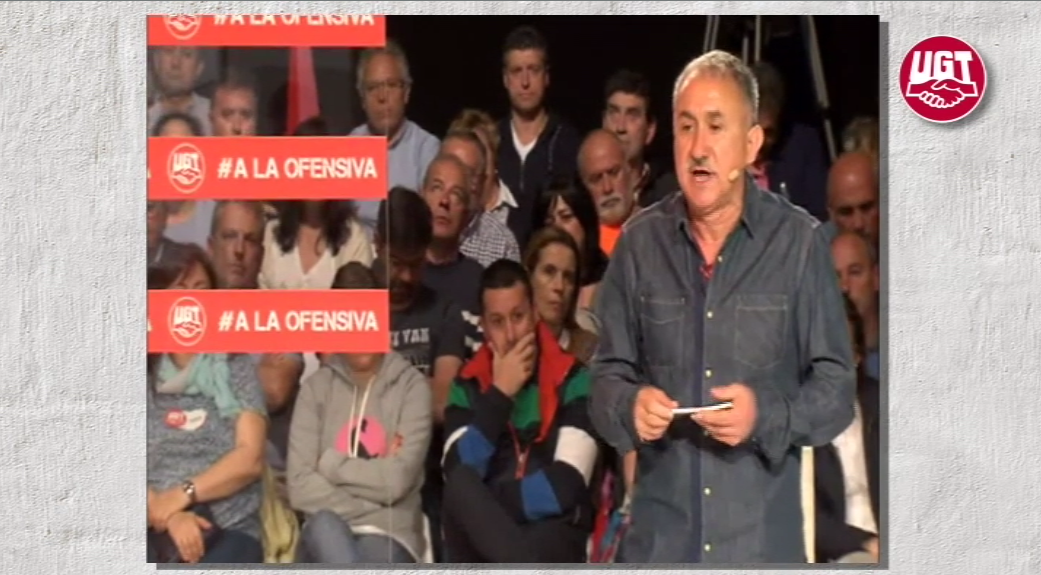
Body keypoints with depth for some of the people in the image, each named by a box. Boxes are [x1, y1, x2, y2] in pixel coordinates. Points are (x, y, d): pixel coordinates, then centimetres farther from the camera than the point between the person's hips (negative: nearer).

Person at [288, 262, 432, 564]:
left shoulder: (411, 385, 5)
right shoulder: (316, 387, 11)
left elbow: (397, 480, -9)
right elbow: (300, 486, -2)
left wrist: (330, 464, 0)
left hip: (389, 538, -2)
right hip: (327, 539, 2)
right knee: (323, 526, -36)